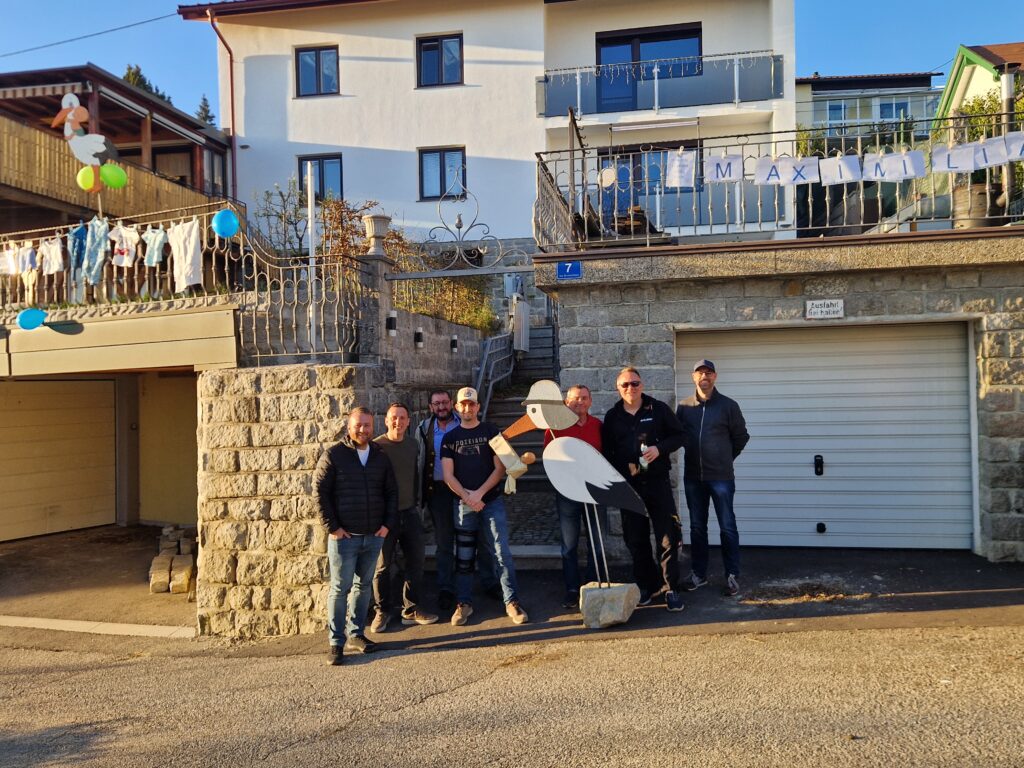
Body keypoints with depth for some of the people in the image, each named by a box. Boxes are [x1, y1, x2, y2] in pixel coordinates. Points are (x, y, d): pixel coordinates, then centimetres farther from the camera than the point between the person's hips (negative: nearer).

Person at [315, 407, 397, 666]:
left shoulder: (380, 457, 9)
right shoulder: (333, 455, -4)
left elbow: (391, 492, 13)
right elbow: (320, 491, -6)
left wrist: (388, 523, 3)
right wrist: (333, 527, -10)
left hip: (374, 536, 5)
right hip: (344, 536, -4)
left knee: (363, 586, 12)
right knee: (340, 589, -1)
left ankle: (356, 635, 23)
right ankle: (337, 643, 6)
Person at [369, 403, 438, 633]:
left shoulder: (413, 444, 7)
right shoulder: (377, 446, -10)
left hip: (410, 513, 5)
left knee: (415, 563, 8)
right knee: (382, 566, 4)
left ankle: (411, 610, 21)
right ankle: (382, 612, 19)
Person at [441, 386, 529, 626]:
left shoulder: (492, 432, 4)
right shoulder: (450, 438, 7)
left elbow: (500, 468, -2)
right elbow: (448, 476, 1)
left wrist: (479, 493, -11)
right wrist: (467, 497, -11)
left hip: (492, 501, -1)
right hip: (463, 504, 2)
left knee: (502, 553, -6)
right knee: (464, 557, 7)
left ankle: (512, 602, 2)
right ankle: (464, 604, 17)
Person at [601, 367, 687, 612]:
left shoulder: (658, 409, 1)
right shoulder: (612, 417, 7)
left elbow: (678, 435, 4)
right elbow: (607, 452, 8)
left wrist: (660, 448, -14)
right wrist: (623, 469, -9)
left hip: (658, 482, -2)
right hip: (629, 485, 2)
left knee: (668, 537, -3)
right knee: (635, 539, 7)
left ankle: (672, 588, 8)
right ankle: (647, 585, 22)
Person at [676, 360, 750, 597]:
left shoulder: (728, 405, -2)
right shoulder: (683, 406, 3)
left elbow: (741, 437, 7)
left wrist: (725, 459, 11)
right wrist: (694, 454, 10)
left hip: (721, 477, -2)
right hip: (692, 477, 3)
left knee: (727, 527, 2)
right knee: (697, 527, 11)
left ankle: (732, 575, 11)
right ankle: (699, 573, 22)